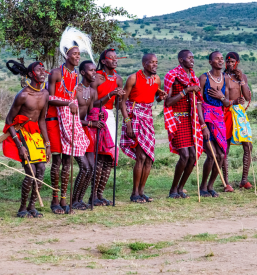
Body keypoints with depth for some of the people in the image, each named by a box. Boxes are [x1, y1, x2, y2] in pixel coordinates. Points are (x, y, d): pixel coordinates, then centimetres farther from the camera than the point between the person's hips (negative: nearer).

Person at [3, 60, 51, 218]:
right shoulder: (23, 95, -18)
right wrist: (20, 146, -18)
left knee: (41, 170, -3)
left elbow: (42, 120, 11)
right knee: (31, 172, -12)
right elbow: (9, 121, -13)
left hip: (36, 133, 7)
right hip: (21, 133, -7)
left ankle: (32, 206, 9)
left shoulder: (44, 94, 2)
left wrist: (47, 144, 10)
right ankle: (22, 209, 3)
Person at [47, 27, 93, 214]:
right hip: (55, 118, -6)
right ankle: (54, 200, 2)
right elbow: (50, 99, -12)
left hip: (71, 119, 6)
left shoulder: (76, 75, 13)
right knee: (57, 159, -5)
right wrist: (68, 103, -23)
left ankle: (63, 199, 9)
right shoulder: (56, 73, -7)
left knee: (68, 158, 4)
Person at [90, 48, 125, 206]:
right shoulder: (97, 77, -9)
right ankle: (93, 196, -8)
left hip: (110, 116, 7)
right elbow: (93, 104, -14)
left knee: (109, 157, 1)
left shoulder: (118, 79, 11)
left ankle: (100, 194, 7)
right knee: (101, 156, -14)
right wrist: (110, 94, -22)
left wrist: (120, 96, -8)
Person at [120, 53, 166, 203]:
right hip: (134, 117, -6)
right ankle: (135, 193, -5)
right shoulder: (134, 78, -9)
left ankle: (141, 191, 13)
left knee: (149, 157, 3)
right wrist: (127, 122, -17)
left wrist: (160, 96, -1)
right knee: (141, 156, -14)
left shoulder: (156, 80, 7)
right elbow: (123, 101, -7)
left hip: (148, 118, 6)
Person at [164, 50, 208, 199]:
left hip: (190, 120, 6)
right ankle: (173, 190, 1)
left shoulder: (193, 77, 13)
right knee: (185, 155, -13)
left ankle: (180, 188, 13)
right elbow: (168, 102, -13)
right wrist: (186, 90, -19)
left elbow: (198, 102, 12)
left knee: (193, 155, -1)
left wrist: (203, 125, 7)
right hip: (177, 119, -6)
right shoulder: (172, 76, -7)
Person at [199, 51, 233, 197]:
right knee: (212, 155, -12)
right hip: (206, 116, -5)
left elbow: (227, 103, 15)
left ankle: (210, 186, 15)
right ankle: (203, 187, 6)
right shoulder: (204, 78, -7)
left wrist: (221, 97, -8)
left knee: (221, 155, -1)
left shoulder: (225, 79, 10)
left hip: (219, 117, 6)